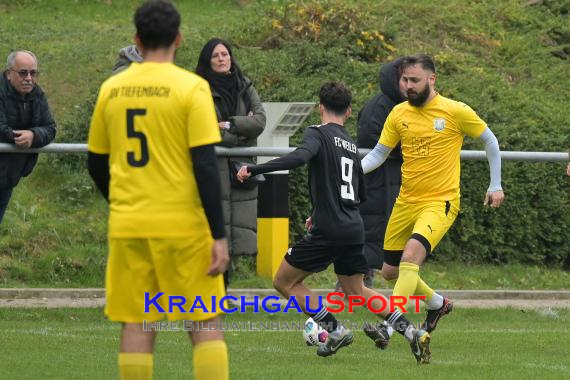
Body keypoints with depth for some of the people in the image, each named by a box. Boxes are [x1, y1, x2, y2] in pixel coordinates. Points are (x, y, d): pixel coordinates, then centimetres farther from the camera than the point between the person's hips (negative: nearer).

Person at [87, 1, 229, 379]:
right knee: (206, 325, 4)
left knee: (136, 326, 6)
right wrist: (219, 235, -10)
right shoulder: (191, 87, -7)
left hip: (128, 226, 3)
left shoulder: (111, 89, 5)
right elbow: (205, 166, -12)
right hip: (183, 226, -3)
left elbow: (97, 163, 13)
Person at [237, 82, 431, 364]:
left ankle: (335, 330, -1)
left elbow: (299, 157, -27)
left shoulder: (317, 133, -5)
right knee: (356, 291, 22)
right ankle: (411, 332, 9)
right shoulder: (351, 144, 18)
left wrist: (253, 170, -26)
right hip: (354, 229, 7)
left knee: (284, 282, 7)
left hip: (327, 231, -7)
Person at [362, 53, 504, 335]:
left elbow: (490, 140, 4)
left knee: (410, 257, -28)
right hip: (406, 203, 6)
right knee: (390, 271, 11)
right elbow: (379, 153, 8)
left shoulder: (456, 111, -9)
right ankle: (437, 304, 37)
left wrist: (496, 185, 5)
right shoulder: (398, 114, 2)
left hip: (440, 203, -6)